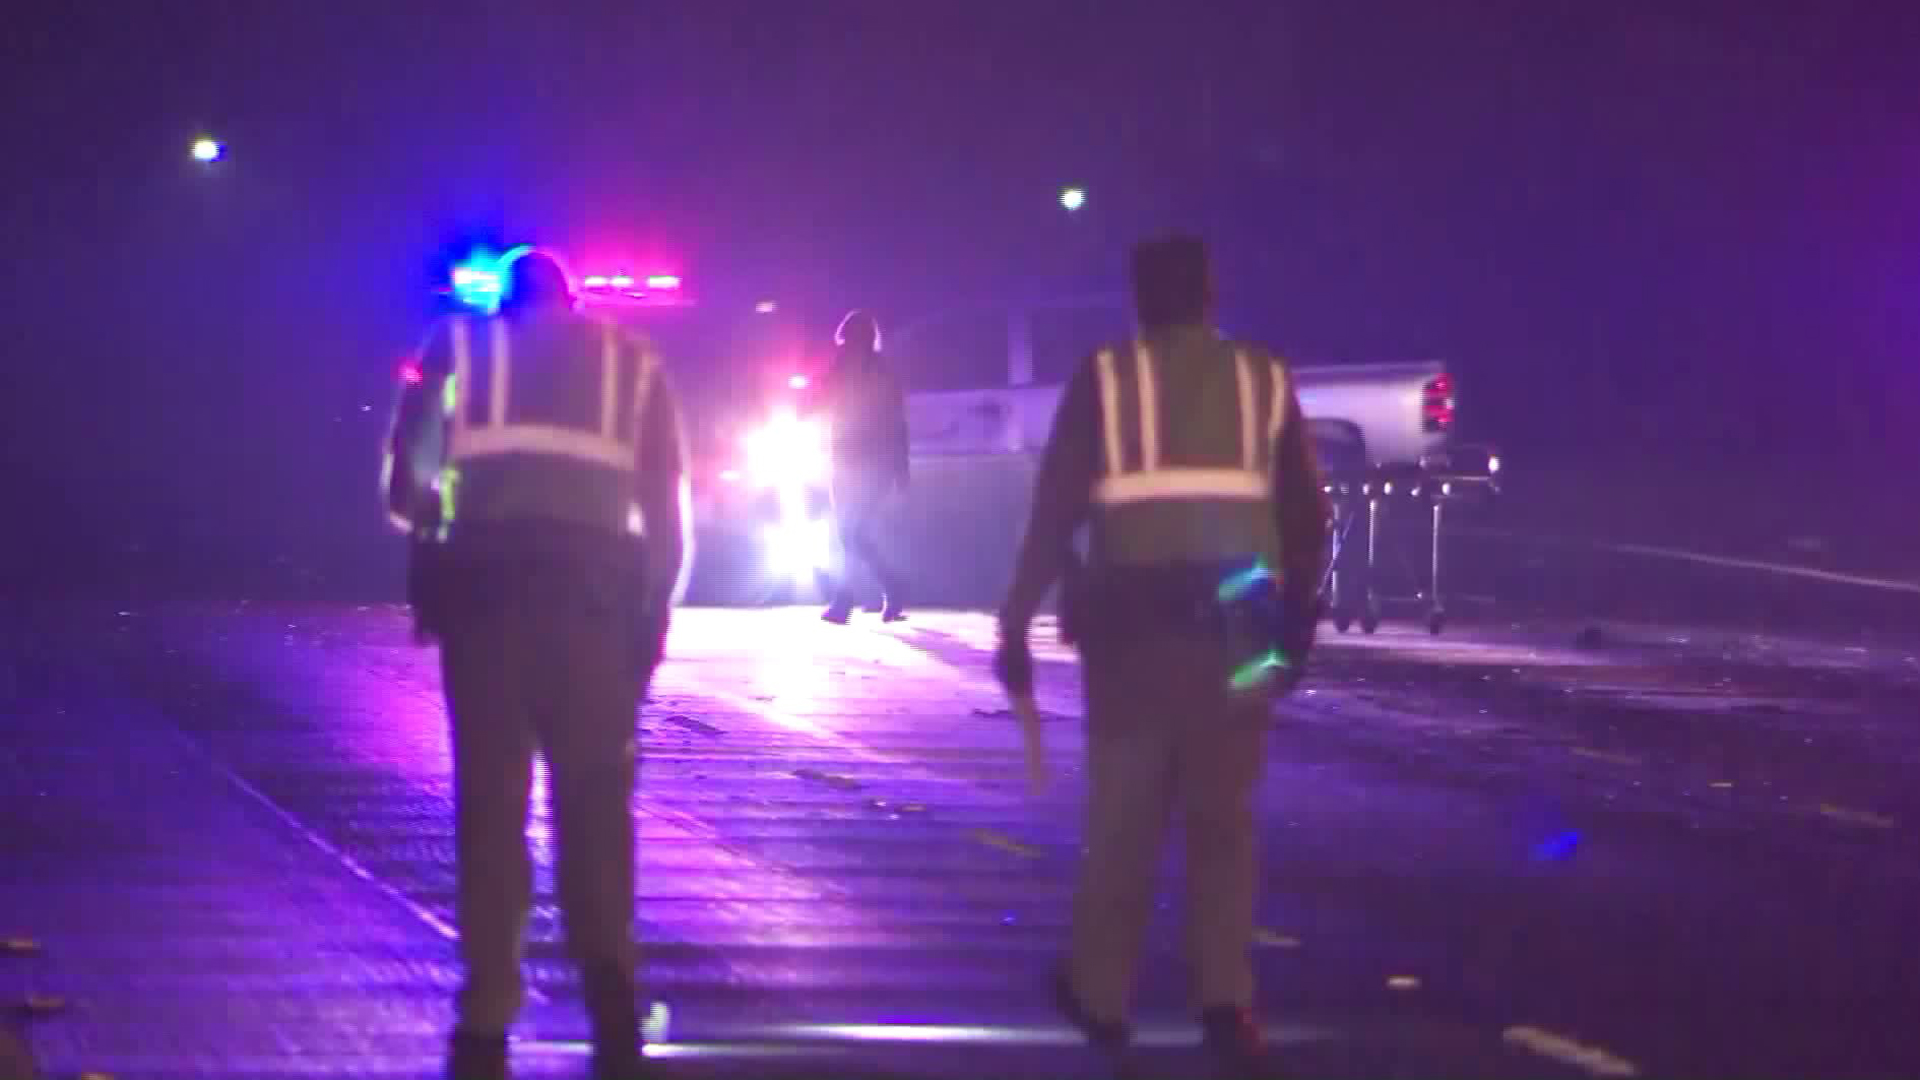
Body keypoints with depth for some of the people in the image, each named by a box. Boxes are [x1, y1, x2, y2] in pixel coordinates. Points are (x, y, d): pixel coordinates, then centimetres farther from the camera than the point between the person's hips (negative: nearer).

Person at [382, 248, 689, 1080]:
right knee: (594, 796, 10)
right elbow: (668, 506, 11)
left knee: (490, 799, 4)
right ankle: (609, 982, -9)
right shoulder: (631, 362, 19)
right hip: (594, 587, 0)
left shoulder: (455, 350, 16)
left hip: (484, 580, 0)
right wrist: (655, 609, 16)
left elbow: (405, 487, 14)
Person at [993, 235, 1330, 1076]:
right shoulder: (1264, 379, 8)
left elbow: (1055, 513, -1)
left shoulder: (1103, 380, 1)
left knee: (1123, 815, 12)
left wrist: (1016, 623, 3)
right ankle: (1227, 1000, -3)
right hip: (1235, 627, 1)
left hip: (1133, 623, -1)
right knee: (1223, 818, 9)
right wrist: (1298, 620, 20)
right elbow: (1307, 517, 10)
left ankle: (1101, 995, 21)